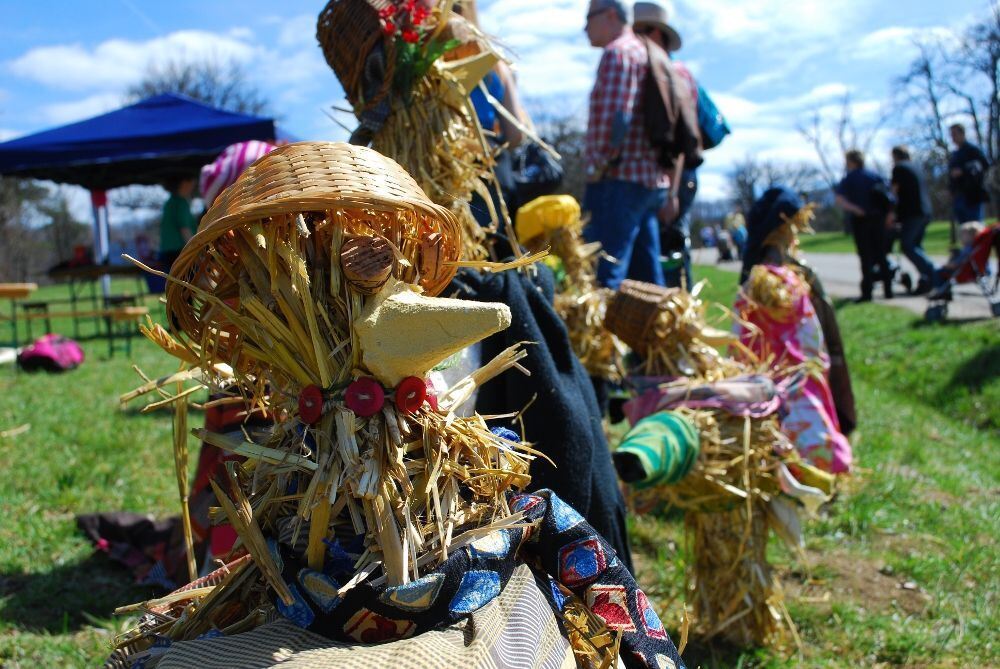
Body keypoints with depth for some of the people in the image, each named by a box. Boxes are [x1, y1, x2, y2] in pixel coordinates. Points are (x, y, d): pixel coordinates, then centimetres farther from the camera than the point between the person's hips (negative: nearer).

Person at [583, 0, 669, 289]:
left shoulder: (618, 51, -5)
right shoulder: (650, 55, 23)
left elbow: (613, 116, -19)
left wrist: (598, 167, -11)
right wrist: (671, 187, 20)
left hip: (620, 179, -10)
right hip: (654, 181, 10)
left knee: (604, 277, -12)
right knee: (648, 279, 11)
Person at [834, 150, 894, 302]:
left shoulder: (848, 179, -2)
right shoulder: (875, 176, 10)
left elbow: (839, 200, -18)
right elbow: (888, 196, 6)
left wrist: (855, 209, -19)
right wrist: (889, 215, 8)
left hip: (860, 220, -4)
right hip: (878, 218, 4)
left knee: (865, 256, -2)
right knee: (881, 255, 10)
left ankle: (867, 292, -5)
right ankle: (888, 289, 12)